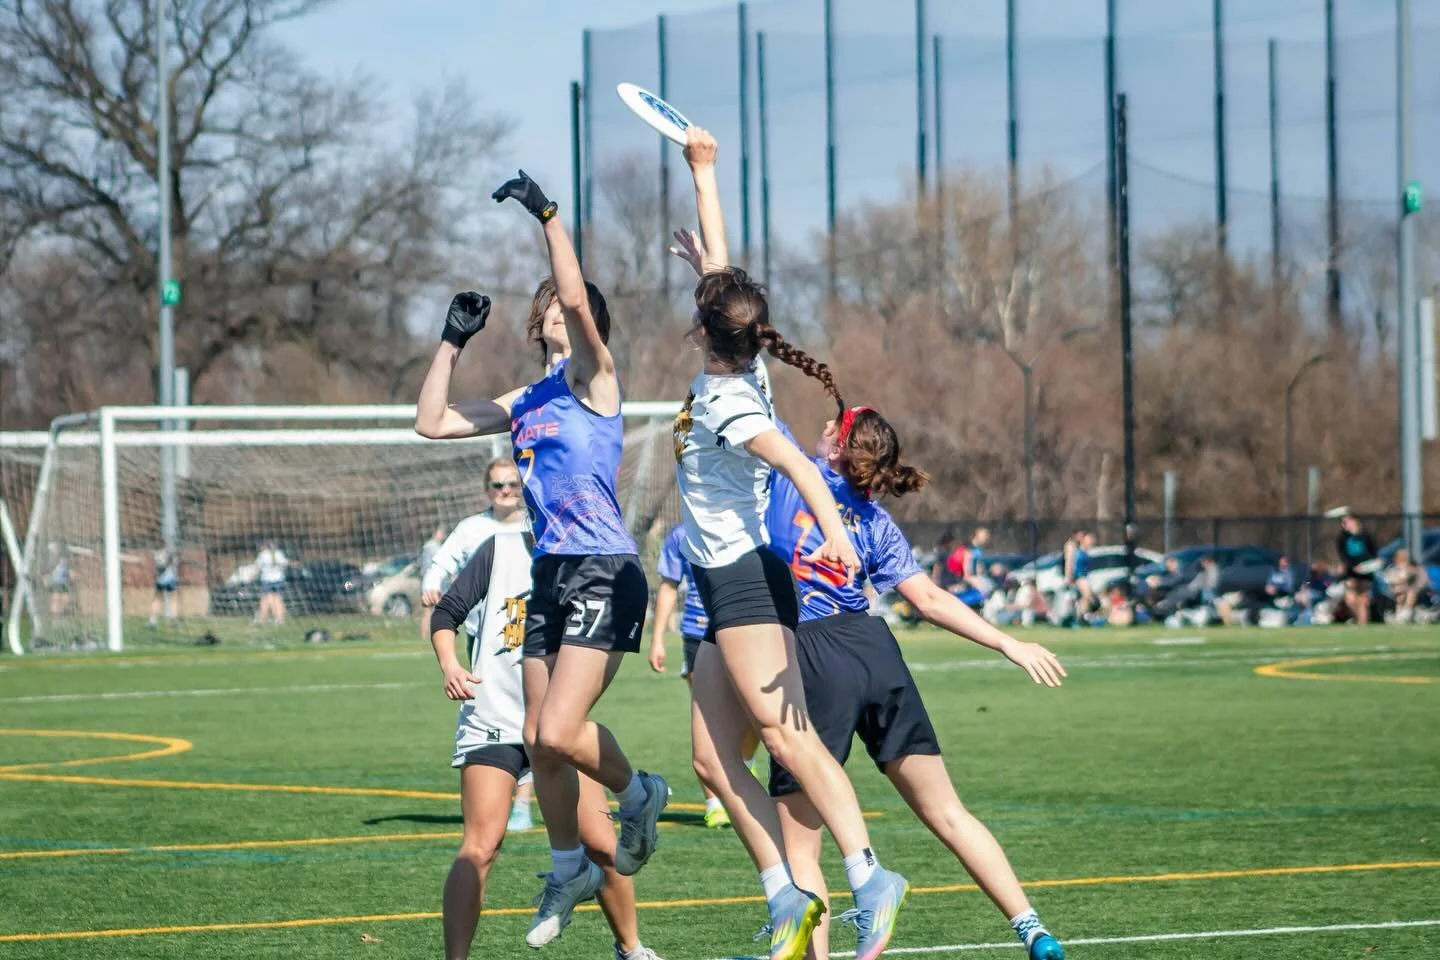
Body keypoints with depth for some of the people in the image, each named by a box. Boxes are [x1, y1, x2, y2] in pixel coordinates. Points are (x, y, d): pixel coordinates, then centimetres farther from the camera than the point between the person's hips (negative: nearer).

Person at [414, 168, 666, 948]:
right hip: (550, 576, 8)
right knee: (539, 741, 8)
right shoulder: (527, 402, 16)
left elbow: (577, 297, -22)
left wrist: (547, 215, -20)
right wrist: (453, 341, 20)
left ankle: (638, 794, 10)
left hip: (604, 576, -8)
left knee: (560, 731, -18)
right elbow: (433, 421, 21)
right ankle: (568, 870, 24)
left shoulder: (594, 380, -4)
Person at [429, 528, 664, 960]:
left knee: (602, 844, -2)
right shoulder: (501, 549, -2)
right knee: (480, 846, -16)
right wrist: (449, 664, -14)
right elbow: (446, 613, 3)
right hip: (492, 722, -2)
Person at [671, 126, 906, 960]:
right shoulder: (733, 374, 9)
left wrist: (833, 528, -46)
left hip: (746, 579, -9)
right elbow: (718, 263, 20)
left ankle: (868, 877, -30)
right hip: (730, 586, 9)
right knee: (714, 758, 4)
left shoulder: (726, 403, -14)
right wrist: (702, 170, 29)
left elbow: (797, 463, -30)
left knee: (786, 736, -21)